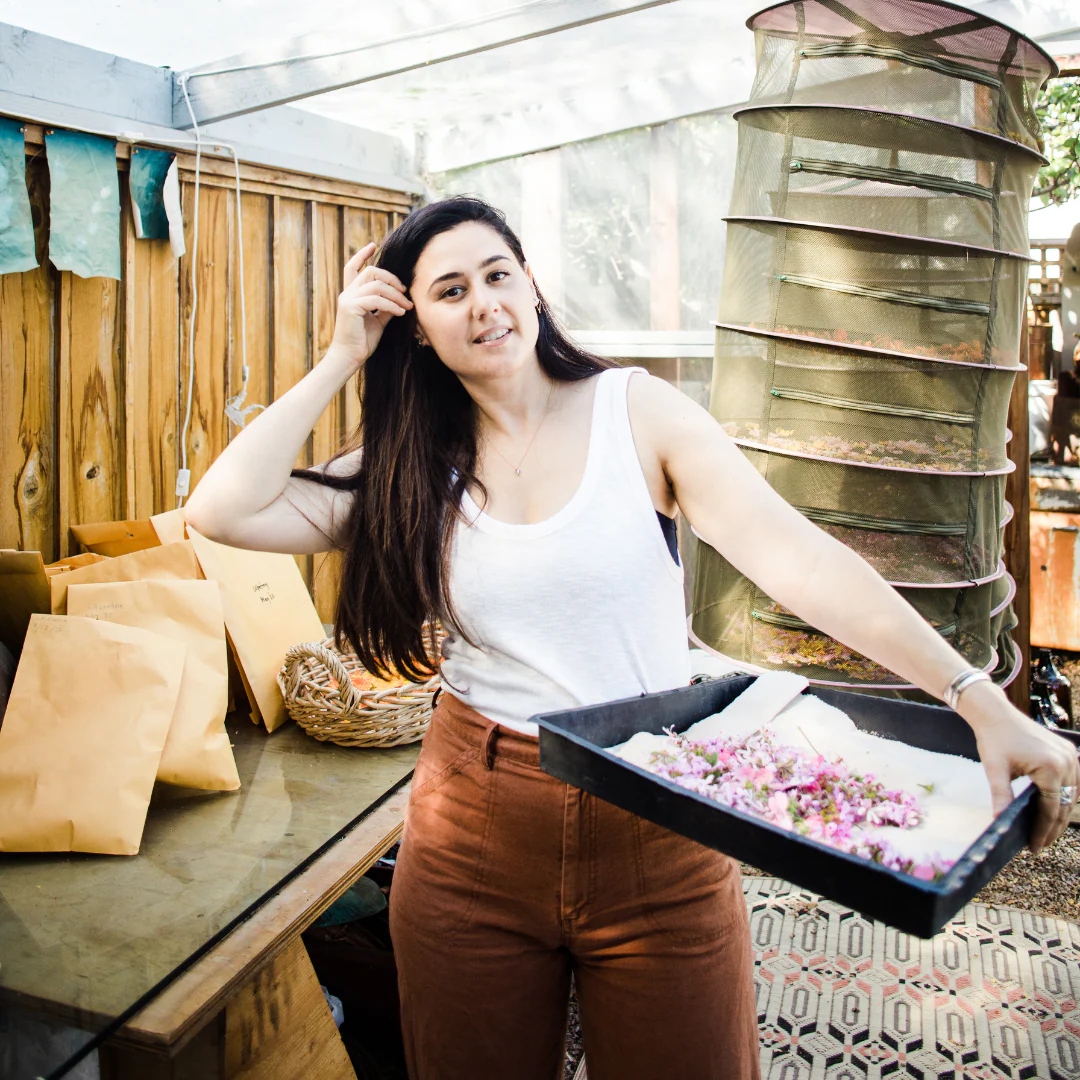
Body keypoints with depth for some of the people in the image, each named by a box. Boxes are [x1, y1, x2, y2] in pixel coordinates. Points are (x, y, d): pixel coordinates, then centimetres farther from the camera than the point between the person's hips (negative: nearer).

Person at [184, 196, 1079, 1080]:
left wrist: (979, 700, -25)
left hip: (657, 823, -1)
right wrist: (342, 360, -6)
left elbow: (797, 556, -16)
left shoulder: (636, 410, -6)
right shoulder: (414, 470, 1)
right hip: (475, 840, 2)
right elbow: (224, 510, -9)